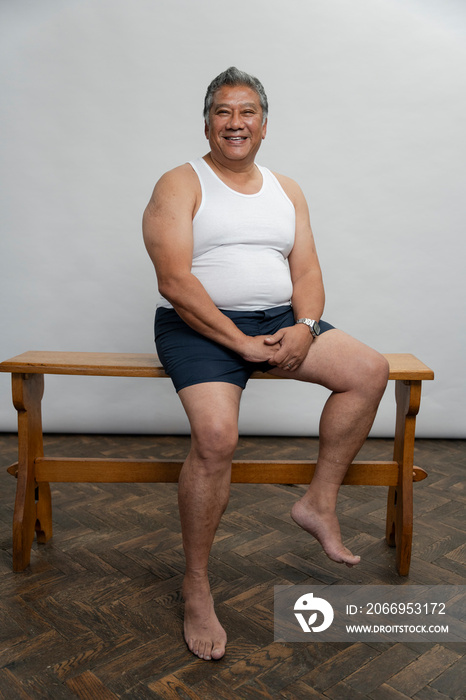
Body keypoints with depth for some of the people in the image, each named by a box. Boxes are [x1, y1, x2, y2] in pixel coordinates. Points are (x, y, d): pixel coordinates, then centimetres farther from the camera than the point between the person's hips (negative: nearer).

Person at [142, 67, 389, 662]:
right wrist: (242, 344, -21)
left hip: (279, 321, 6)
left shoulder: (287, 191, 16)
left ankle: (318, 503, 3)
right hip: (200, 324, -6)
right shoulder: (180, 186, -2)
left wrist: (304, 328, -12)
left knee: (370, 371, -11)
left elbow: (306, 271, 9)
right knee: (216, 434, -29)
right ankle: (196, 587, -8)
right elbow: (175, 282, -14)